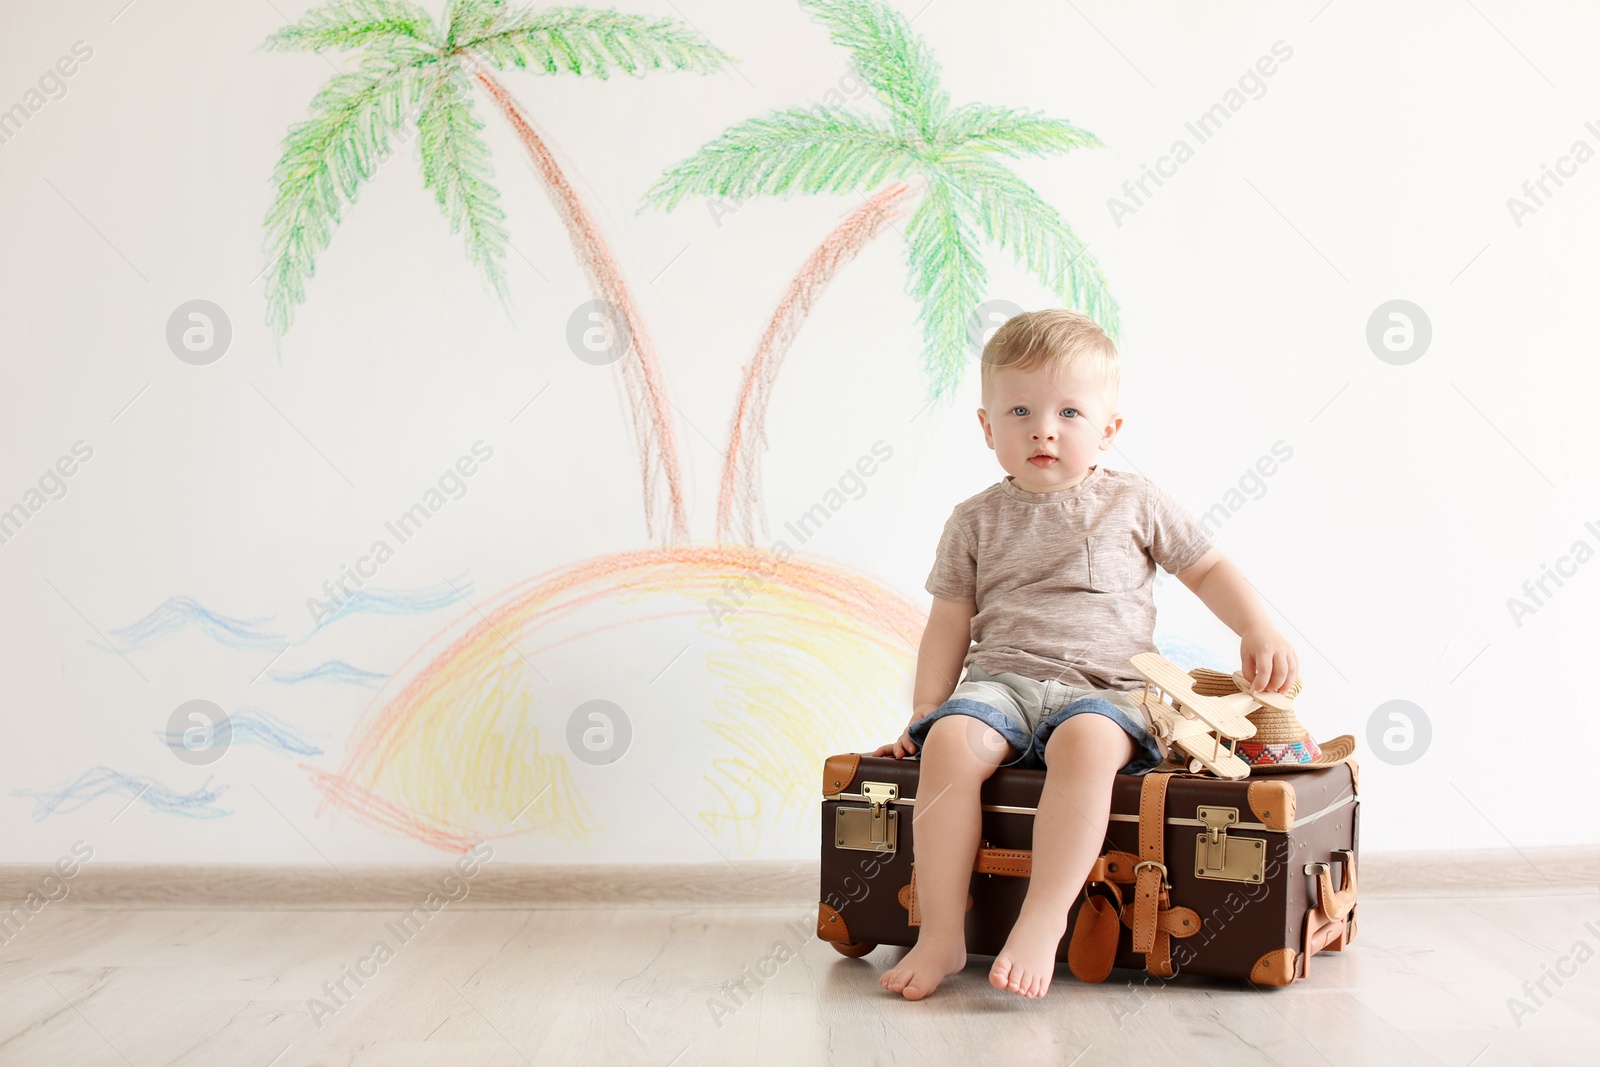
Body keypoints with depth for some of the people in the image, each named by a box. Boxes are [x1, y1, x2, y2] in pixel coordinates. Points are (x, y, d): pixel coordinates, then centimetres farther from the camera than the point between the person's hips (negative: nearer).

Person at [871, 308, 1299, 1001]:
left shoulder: (1134, 503, 10)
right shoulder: (977, 520, 12)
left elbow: (1209, 569, 17)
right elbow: (950, 624, 13)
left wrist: (1258, 630, 1)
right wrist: (924, 713, 6)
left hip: (1102, 690, -1)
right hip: (1000, 684, 2)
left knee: (1087, 742, -38)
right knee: (949, 743, -31)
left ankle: (1042, 924, -37)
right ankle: (941, 933, -27)